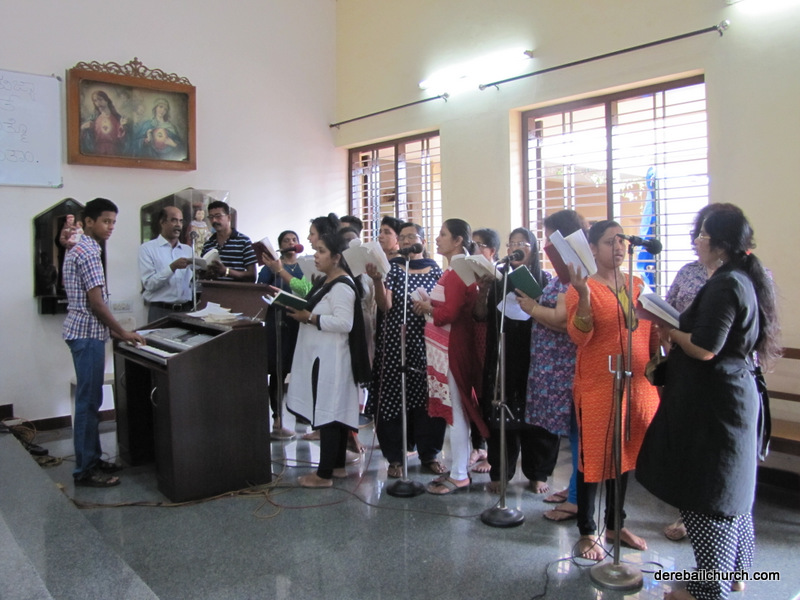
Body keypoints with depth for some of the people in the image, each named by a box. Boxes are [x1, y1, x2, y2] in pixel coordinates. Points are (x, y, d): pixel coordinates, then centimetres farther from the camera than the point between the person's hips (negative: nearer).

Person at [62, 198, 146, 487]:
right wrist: (122, 332, -10)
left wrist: (111, 329, 18)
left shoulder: (77, 250, 16)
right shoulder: (88, 252, -15)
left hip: (82, 330, 10)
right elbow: (96, 302, -19)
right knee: (89, 401, -5)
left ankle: (92, 459, 24)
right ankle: (84, 470, 3)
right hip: (88, 333, -10)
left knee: (89, 399, 15)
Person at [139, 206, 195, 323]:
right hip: (161, 312, -4)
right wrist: (172, 267, -19)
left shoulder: (188, 250, 15)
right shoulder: (147, 248, 1)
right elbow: (149, 283, -10)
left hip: (186, 310, 4)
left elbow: (193, 283, 13)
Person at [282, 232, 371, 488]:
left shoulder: (342, 286, -17)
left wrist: (310, 318, -20)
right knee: (334, 412, 15)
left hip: (330, 359, -11)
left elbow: (343, 322, -26)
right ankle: (337, 465, 25)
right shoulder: (325, 281, 15)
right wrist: (302, 312, 7)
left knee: (328, 413, -4)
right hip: (320, 356, 11)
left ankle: (324, 474, 4)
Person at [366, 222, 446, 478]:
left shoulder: (435, 270, 8)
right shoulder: (393, 268, 4)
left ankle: (429, 454, 19)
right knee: (393, 398, 0)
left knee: (428, 398, 4)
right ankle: (395, 457, 12)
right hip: (395, 343, -1)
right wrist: (377, 280, -22)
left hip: (426, 344, 1)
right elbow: (385, 306, -9)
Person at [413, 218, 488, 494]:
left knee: (455, 410, -2)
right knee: (456, 409, 13)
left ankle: (459, 475, 7)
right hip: (443, 345, 10)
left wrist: (427, 308, -6)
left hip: (451, 346, -10)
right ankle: (459, 468, 22)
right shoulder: (452, 271, 15)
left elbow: (449, 312, -22)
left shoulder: (459, 272, -16)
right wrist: (428, 306, 0)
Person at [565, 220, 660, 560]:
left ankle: (615, 525, 32)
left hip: (637, 384, 6)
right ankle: (587, 532, 19)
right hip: (597, 385, -5)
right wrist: (583, 294, -30)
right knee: (594, 458, 3)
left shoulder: (637, 285, 10)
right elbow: (578, 336, -18)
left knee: (625, 455, 15)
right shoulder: (582, 287, -7)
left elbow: (651, 332, 16)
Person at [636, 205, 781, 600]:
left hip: (712, 403, -10)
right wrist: (679, 338, 9)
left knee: (706, 493, 1)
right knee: (731, 487, 20)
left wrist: (672, 332, -7)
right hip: (737, 394, 10)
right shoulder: (747, 279, 10)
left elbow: (704, 348, -25)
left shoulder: (724, 285, -20)